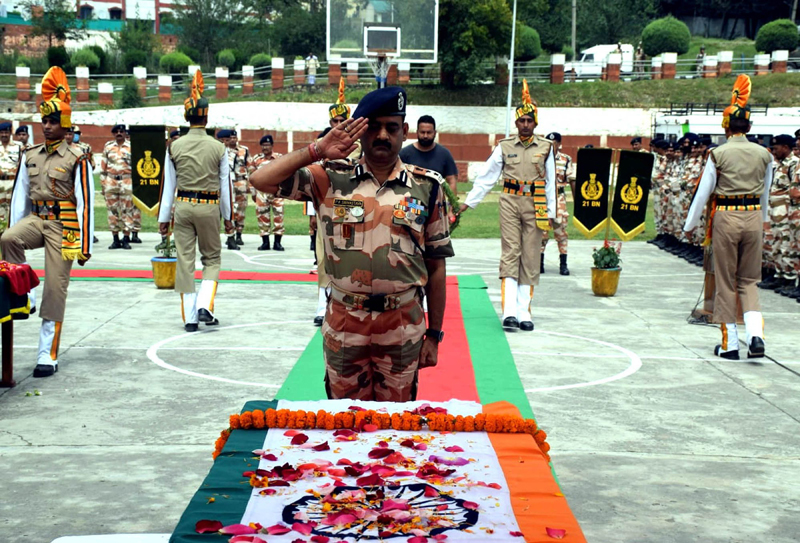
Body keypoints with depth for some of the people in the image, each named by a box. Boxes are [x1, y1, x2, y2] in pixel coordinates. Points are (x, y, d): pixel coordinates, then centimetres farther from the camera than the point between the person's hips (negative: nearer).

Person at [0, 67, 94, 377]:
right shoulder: (29, 157, 9)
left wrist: (84, 246, -11)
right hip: (35, 219, 4)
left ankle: (48, 355, 4)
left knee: (55, 288, -3)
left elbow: (86, 203, -8)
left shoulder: (77, 159, -7)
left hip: (63, 225, -4)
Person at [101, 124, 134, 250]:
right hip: (111, 181, 2)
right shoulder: (108, 146, 11)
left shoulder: (131, 146, 5)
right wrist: (103, 184, 7)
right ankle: (115, 239, 9)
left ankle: (126, 239, 1)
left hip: (127, 181, -2)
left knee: (127, 210, -3)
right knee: (112, 209, 3)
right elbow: (103, 166, 12)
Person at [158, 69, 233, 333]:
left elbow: (168, 184, 2)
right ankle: (204, 306, -4)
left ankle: (190, 317, 7)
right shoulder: (218, 148, -4)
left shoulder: (174, 147, -1)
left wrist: (164, 218, 8)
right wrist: (227, 217, 11)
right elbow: (225, 185, 1)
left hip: (183, 206, 1)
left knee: (185, 261, 6)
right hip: (209, 207, -1)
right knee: (212, 259, 14)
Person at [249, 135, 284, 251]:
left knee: (278, 214, -4)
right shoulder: (256, 159, 9)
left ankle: (277, 242, 3)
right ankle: (265, 242, 10)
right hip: (261, 191, 1)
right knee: (262, 215, 2)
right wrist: (253, 192, 7)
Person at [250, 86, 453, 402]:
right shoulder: (331, 179, 0)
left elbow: (436, 266, 5)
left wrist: (434, 334, 4)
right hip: (343, 326, 0)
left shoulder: (427, 187, 2)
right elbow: (262, 180, -9)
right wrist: (317, 151, -11)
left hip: (403, 327, 0)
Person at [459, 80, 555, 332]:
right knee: (510, 254, -8)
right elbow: (486, 177, 9)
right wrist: (468, 202, 7)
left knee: (530, 257, 2)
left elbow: (551, 183, 9)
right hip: (510, 203, -1)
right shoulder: (504, 147, 5)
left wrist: (550, 213, 6)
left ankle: (524, 313, 8)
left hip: (535, 205, 1)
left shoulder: (546, 148, 6)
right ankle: (509, 312, -13)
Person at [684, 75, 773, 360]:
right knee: (749, 281, 13)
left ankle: (729, 344, 11)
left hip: (726, 218, -3)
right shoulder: (763, 154, 4)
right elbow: (765, 193, 15)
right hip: (754, 217, 3)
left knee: (726, 283, 7)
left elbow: (703, 192, -2)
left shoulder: (718, 154, -6)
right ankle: (756, 334, -6)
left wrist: (689, 226, 8)